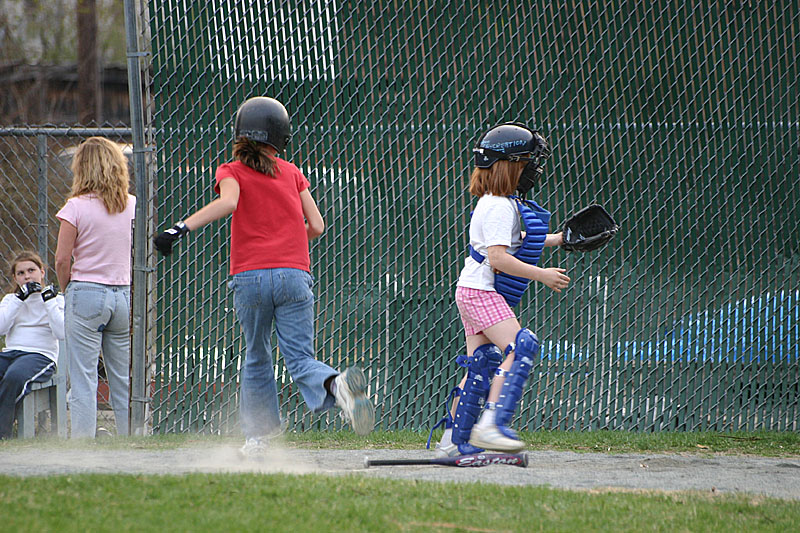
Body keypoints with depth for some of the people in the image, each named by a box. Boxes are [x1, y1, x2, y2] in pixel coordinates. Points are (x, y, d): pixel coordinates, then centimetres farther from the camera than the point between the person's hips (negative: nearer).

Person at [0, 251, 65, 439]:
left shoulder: (55, 299, 10)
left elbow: (61, 333, -6)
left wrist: (49, 301, -9)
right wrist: (19, 298, -4)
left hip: (41, 354, -4)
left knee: (15, 376, -37)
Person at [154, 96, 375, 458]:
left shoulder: (232, 172, 6)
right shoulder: (291, 173, 14)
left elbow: (228, 202, -17)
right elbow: (316, 226, 11)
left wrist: (181, 228, -25)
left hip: (249, 276, -1)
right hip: (294, 275, 1)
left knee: (257, 359, 17)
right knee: (300, 360, -5)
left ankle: (258, 437, 19)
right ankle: (336, 386, -37)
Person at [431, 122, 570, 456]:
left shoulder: (492, 203, 17)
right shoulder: (501, 207, -16)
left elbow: (510, 241, 34)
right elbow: (497, 258, -24)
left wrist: (555, 239, 33)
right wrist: (541, 275, -23)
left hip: (473, 292, 11)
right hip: (481, 291, -11)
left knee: (481, 365, 9)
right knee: (520, 347, -21)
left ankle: (454, 441, 11)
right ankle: (491, 425, -32)